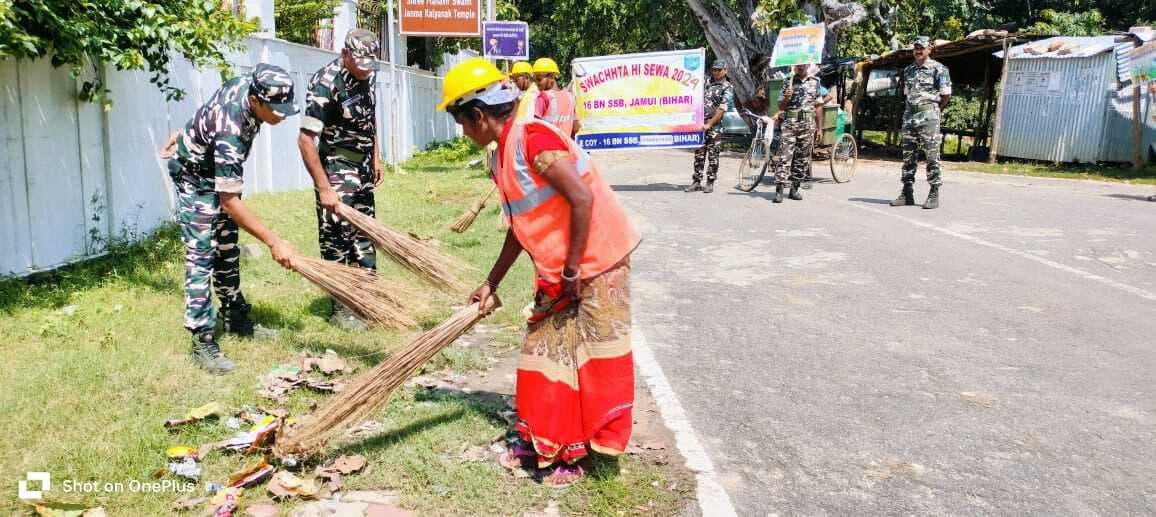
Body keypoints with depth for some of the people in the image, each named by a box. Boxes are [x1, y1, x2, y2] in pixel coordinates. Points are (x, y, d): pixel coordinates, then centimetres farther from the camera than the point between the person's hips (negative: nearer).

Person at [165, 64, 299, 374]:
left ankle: (236, 319, 26)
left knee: (228, 252, 14)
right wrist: (274, 242, -41)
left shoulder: (251, 84, -17)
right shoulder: (230, 131, -41)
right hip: (195, 179, -8)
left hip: (220, 172, 8)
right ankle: (203, 343, -10)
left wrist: (190, 134, 23)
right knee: (201, 256, -12)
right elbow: (230, 201, -40)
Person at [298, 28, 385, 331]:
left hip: (362, 168, 8)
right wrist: (324, 189, -26)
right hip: (335, 169, -8)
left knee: (365, 232, 16)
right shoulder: (326, 83, -23)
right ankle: (341, 309, 11)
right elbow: (305, 139, -26)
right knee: (337, 238, -1)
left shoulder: (366, 75, 0)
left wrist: (375, 158, 15)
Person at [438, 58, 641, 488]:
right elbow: (520, 229, 17)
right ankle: (539, 440, 28)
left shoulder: (533, 138, -20)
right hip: (557, 273, 9)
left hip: (598, 263, -9)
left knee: (595, 358, 1)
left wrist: (572, 270, -20)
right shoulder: (504, 156, 8)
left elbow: (582, 199, -25)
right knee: (542, 351, 14)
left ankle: (575, 455, 13)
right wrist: (491, 283, 22)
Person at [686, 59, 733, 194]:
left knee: (713, 155, -2)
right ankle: (696, 182, 9)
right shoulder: (707, 83, 14)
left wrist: (709, 124, -15)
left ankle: (710, 183, 5)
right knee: (699, 154, 5)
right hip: (700, 124, 5)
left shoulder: (727, 88, -1)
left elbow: (722, 109, -10)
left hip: (715, 125, -4)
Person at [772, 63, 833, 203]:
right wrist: (786, 98, -15)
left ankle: (795, 189, 12)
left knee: (802, 157, 4)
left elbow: (828, 96, 21)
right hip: (790, 122, -2)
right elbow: (781, 107, 8)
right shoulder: (788, 82, 8)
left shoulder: (815, 83, 10)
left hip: (808, 123, 2)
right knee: (784, 156, -11)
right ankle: (779, 190, -15)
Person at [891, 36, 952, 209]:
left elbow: (946, 95, -2)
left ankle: (934, 195, -2)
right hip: (909, 115, 6)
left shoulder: (938, 69, -3)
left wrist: (934, 110, 6)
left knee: (932, 156, -5)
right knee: (908, 156, 7)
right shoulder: (908, 70, 15)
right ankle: (907, 194, 12)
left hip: (929, 117, -6)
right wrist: (914, 108, 13)